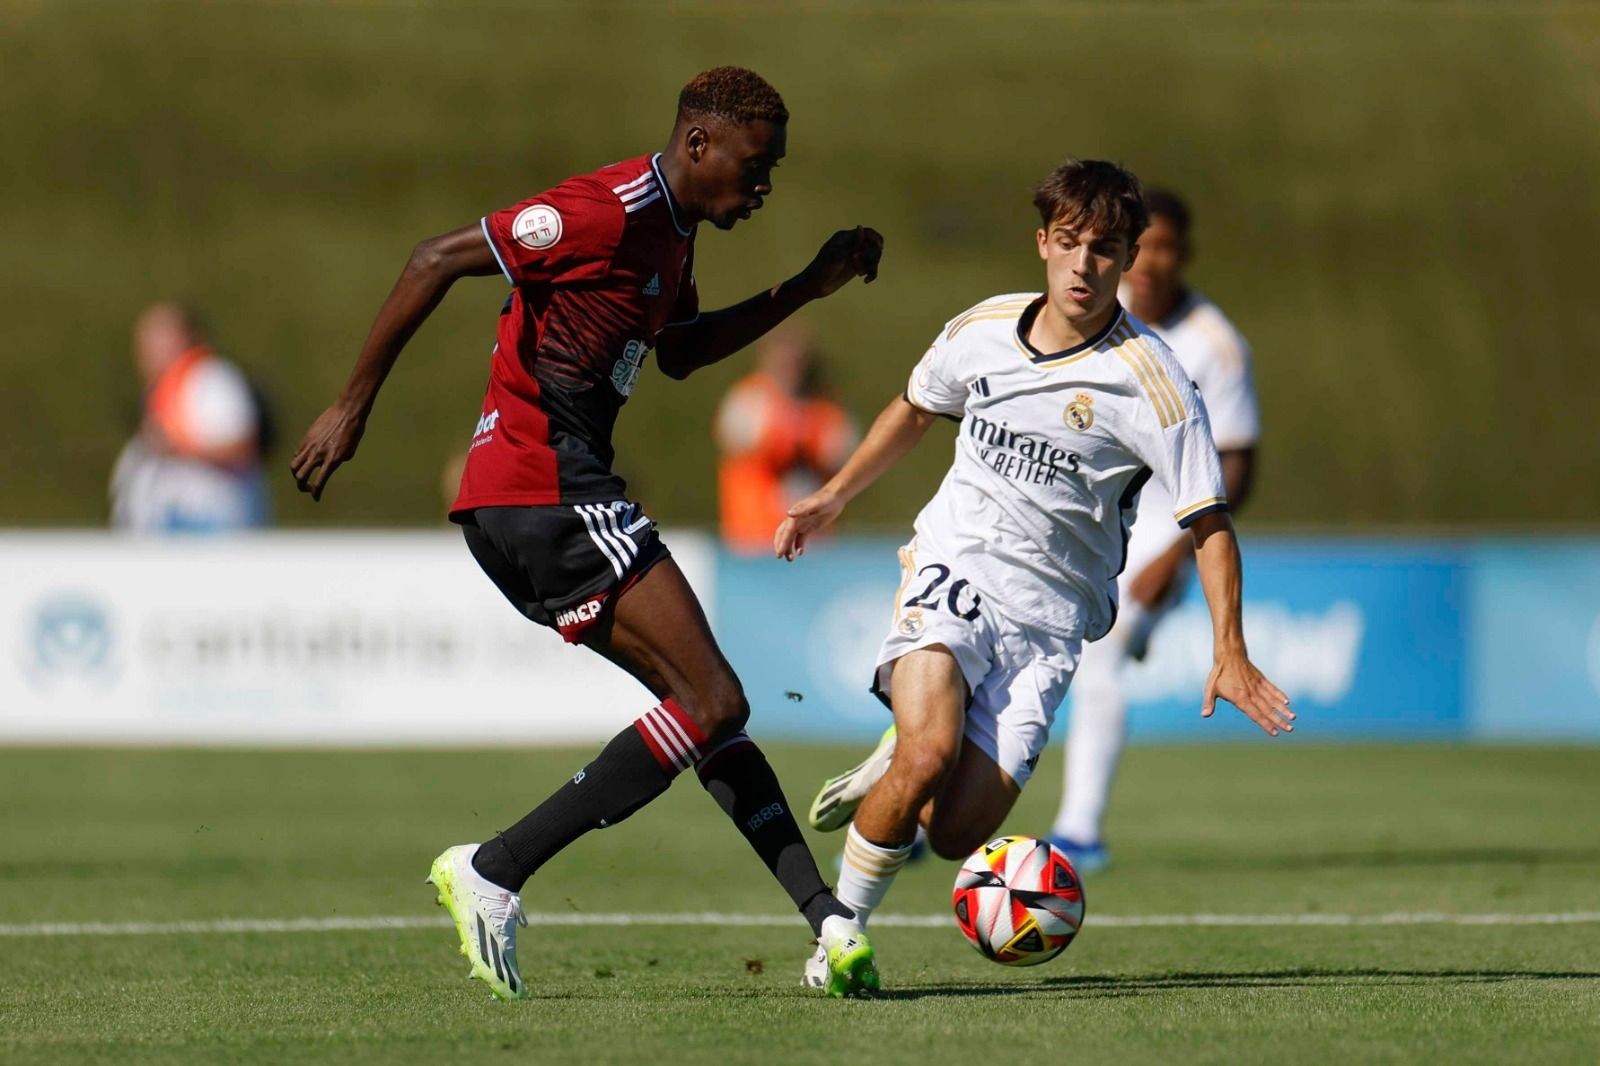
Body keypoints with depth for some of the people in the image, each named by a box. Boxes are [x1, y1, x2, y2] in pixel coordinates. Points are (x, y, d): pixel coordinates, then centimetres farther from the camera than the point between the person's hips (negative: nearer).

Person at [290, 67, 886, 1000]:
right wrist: (355, 405, -13)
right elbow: (437, 262, -15)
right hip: (548, 495, -11)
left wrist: (805, 290, 25)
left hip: (550, 503, 11)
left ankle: (827, 923, 12)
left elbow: (679, 353, 34)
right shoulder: (610, 212, -15)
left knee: (705, 711, 12)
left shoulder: (671, 232, 16)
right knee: (714, 705, -11)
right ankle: (494, 872, -13)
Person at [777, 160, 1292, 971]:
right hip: (954, 569, 1)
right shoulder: (980, 332, 2)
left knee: (954, 832, -14)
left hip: (1048, 614, -1)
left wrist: (1230, 653, -15)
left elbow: (1208, 522, -6)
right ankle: (842, 928, -8)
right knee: (929, 750, -29)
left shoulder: (1150, 382, -10)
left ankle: (892, 768, 21)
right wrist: (833, 498, 30)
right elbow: (915, 411, 25)